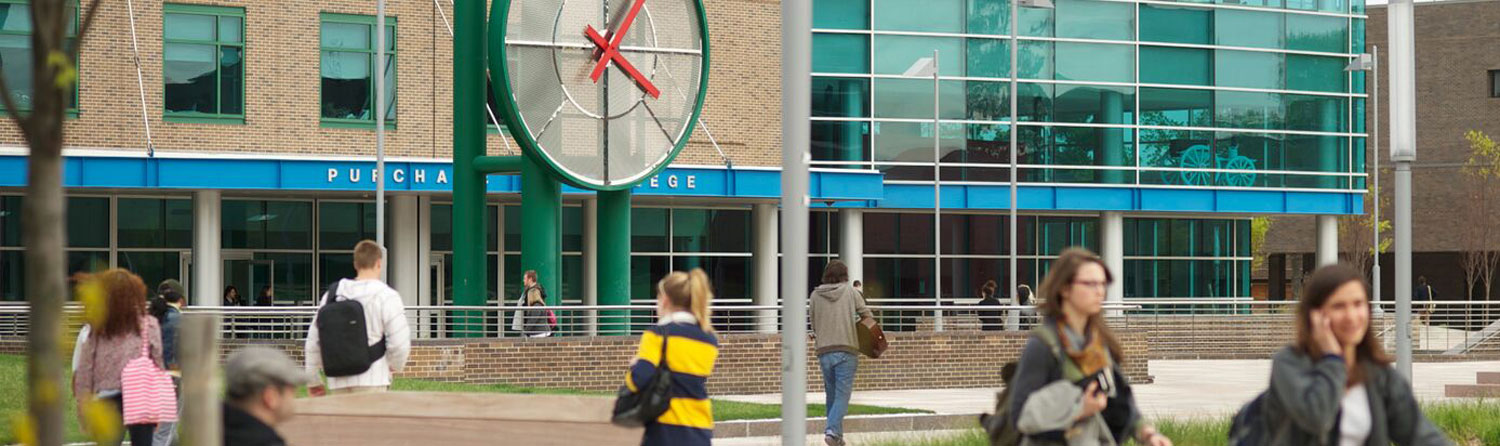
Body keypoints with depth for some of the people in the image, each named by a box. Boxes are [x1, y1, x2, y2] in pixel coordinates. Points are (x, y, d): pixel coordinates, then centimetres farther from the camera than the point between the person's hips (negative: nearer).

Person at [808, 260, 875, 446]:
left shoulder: (815, 295, 6)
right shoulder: (850, 291, 3)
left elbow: (814, 324, 6)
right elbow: (867, 316, 0)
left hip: (824, 351, 2)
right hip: (847, 350, -2)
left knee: (831, 394, 14)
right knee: (842, 395, -4)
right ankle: (832, 430, -23)